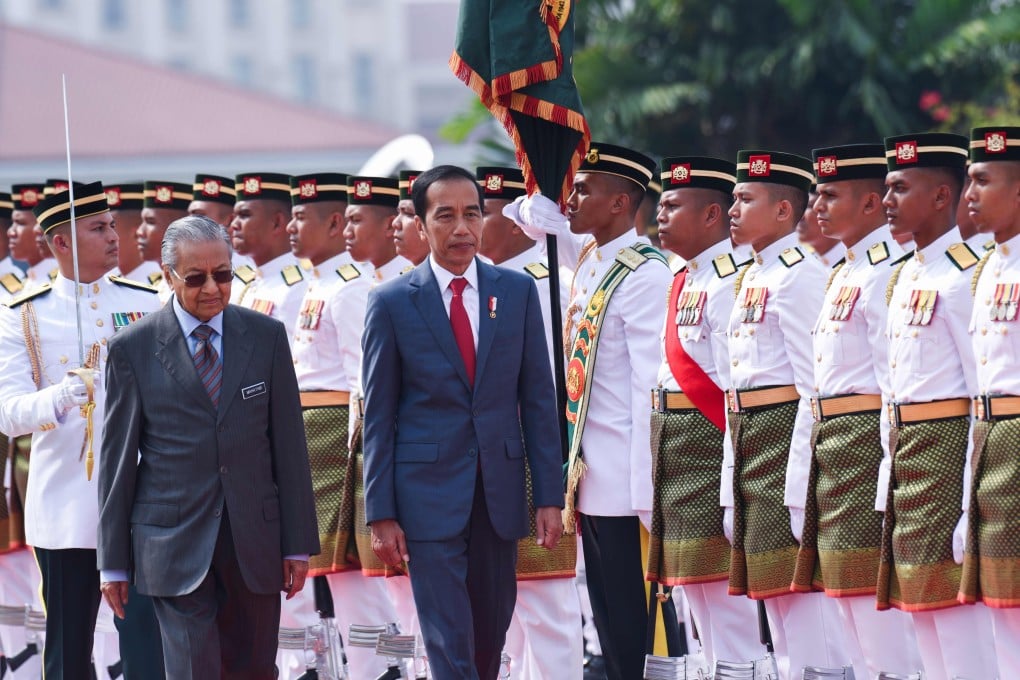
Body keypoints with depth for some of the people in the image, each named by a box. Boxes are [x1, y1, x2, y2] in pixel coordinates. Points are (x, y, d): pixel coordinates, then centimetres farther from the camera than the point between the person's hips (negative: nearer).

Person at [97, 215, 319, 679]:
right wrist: (114, 563, 2)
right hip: (175, 546, -2)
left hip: (254, 540, 2)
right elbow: (118, 458, 3)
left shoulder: (266, 337, 6)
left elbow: (289, 443, 7)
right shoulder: (132, 349, 0)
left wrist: (298, 544, 4)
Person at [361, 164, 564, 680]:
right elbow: (378, 416, 0)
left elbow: (537, 399, 6)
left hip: (499, 490, 3)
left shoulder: (518, 291, 5)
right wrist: (380, 513, -4)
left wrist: (549, 496, 1)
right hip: (429, 492, -3)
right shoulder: (392, 303, -2)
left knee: (490, 636, 11)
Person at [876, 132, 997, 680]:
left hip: (947, 445, -9)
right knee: (922, 609, 11)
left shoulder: (961, 274, -13)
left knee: (952, 594, -9)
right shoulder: (903, 276, 16)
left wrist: (973, 499, -19)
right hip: (905, 450, 9)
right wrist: (888, 480, 17)